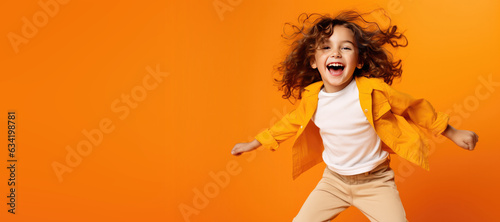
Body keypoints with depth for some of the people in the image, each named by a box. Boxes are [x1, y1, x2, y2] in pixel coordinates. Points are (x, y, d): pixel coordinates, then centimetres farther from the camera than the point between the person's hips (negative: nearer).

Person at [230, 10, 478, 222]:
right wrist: (254, 143, 15)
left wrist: (453, 133, 3)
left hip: (375, 182, -3)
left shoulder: (372, 91, -20)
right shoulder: (311, 98, -10)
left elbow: (415, 108, -6)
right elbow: (290, 123, 9)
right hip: (334, 179, 3)